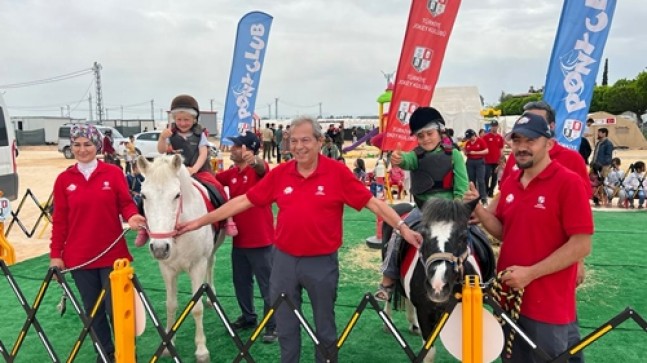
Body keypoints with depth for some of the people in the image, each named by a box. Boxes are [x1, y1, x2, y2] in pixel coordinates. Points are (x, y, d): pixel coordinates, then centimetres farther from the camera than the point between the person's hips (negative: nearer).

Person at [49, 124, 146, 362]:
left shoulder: (114, 173, -3)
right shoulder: (64, 179, 1)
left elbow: (126, 203, 0)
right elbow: (60, 220, 3)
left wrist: (132, 216, -22)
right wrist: (55, 254, 1)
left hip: (112, 253, -2)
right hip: (79, 257, 2)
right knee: (92, 309, 13)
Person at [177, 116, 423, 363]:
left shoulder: (337, 172, -10)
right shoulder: (279, 174, -2)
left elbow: (372, 203, -8)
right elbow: (243, 201, 2)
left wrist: (402, 228, -17)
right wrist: (200, 221, 1)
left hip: (322, 261, -3)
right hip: (284, 260, 3)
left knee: (325, 327, 15)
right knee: (285, 326, 17)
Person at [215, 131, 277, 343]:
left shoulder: (259, 170, -14)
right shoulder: (231, 174, 7)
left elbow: (262, 167, -36)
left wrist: (254, 160, -59)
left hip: (261, 240, -7)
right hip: (239, 240, 7)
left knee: (267, 285, 4)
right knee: (241, 281, 20)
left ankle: (273, 325, 16)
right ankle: (248, 317, 38)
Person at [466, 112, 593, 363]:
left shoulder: (568, 182, -14)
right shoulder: (509, 185, 6)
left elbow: (581, 245, -17)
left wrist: (530, 273, -20)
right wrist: (477, 208, -3)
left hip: (550, 307, -6)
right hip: (509, 298, 7)